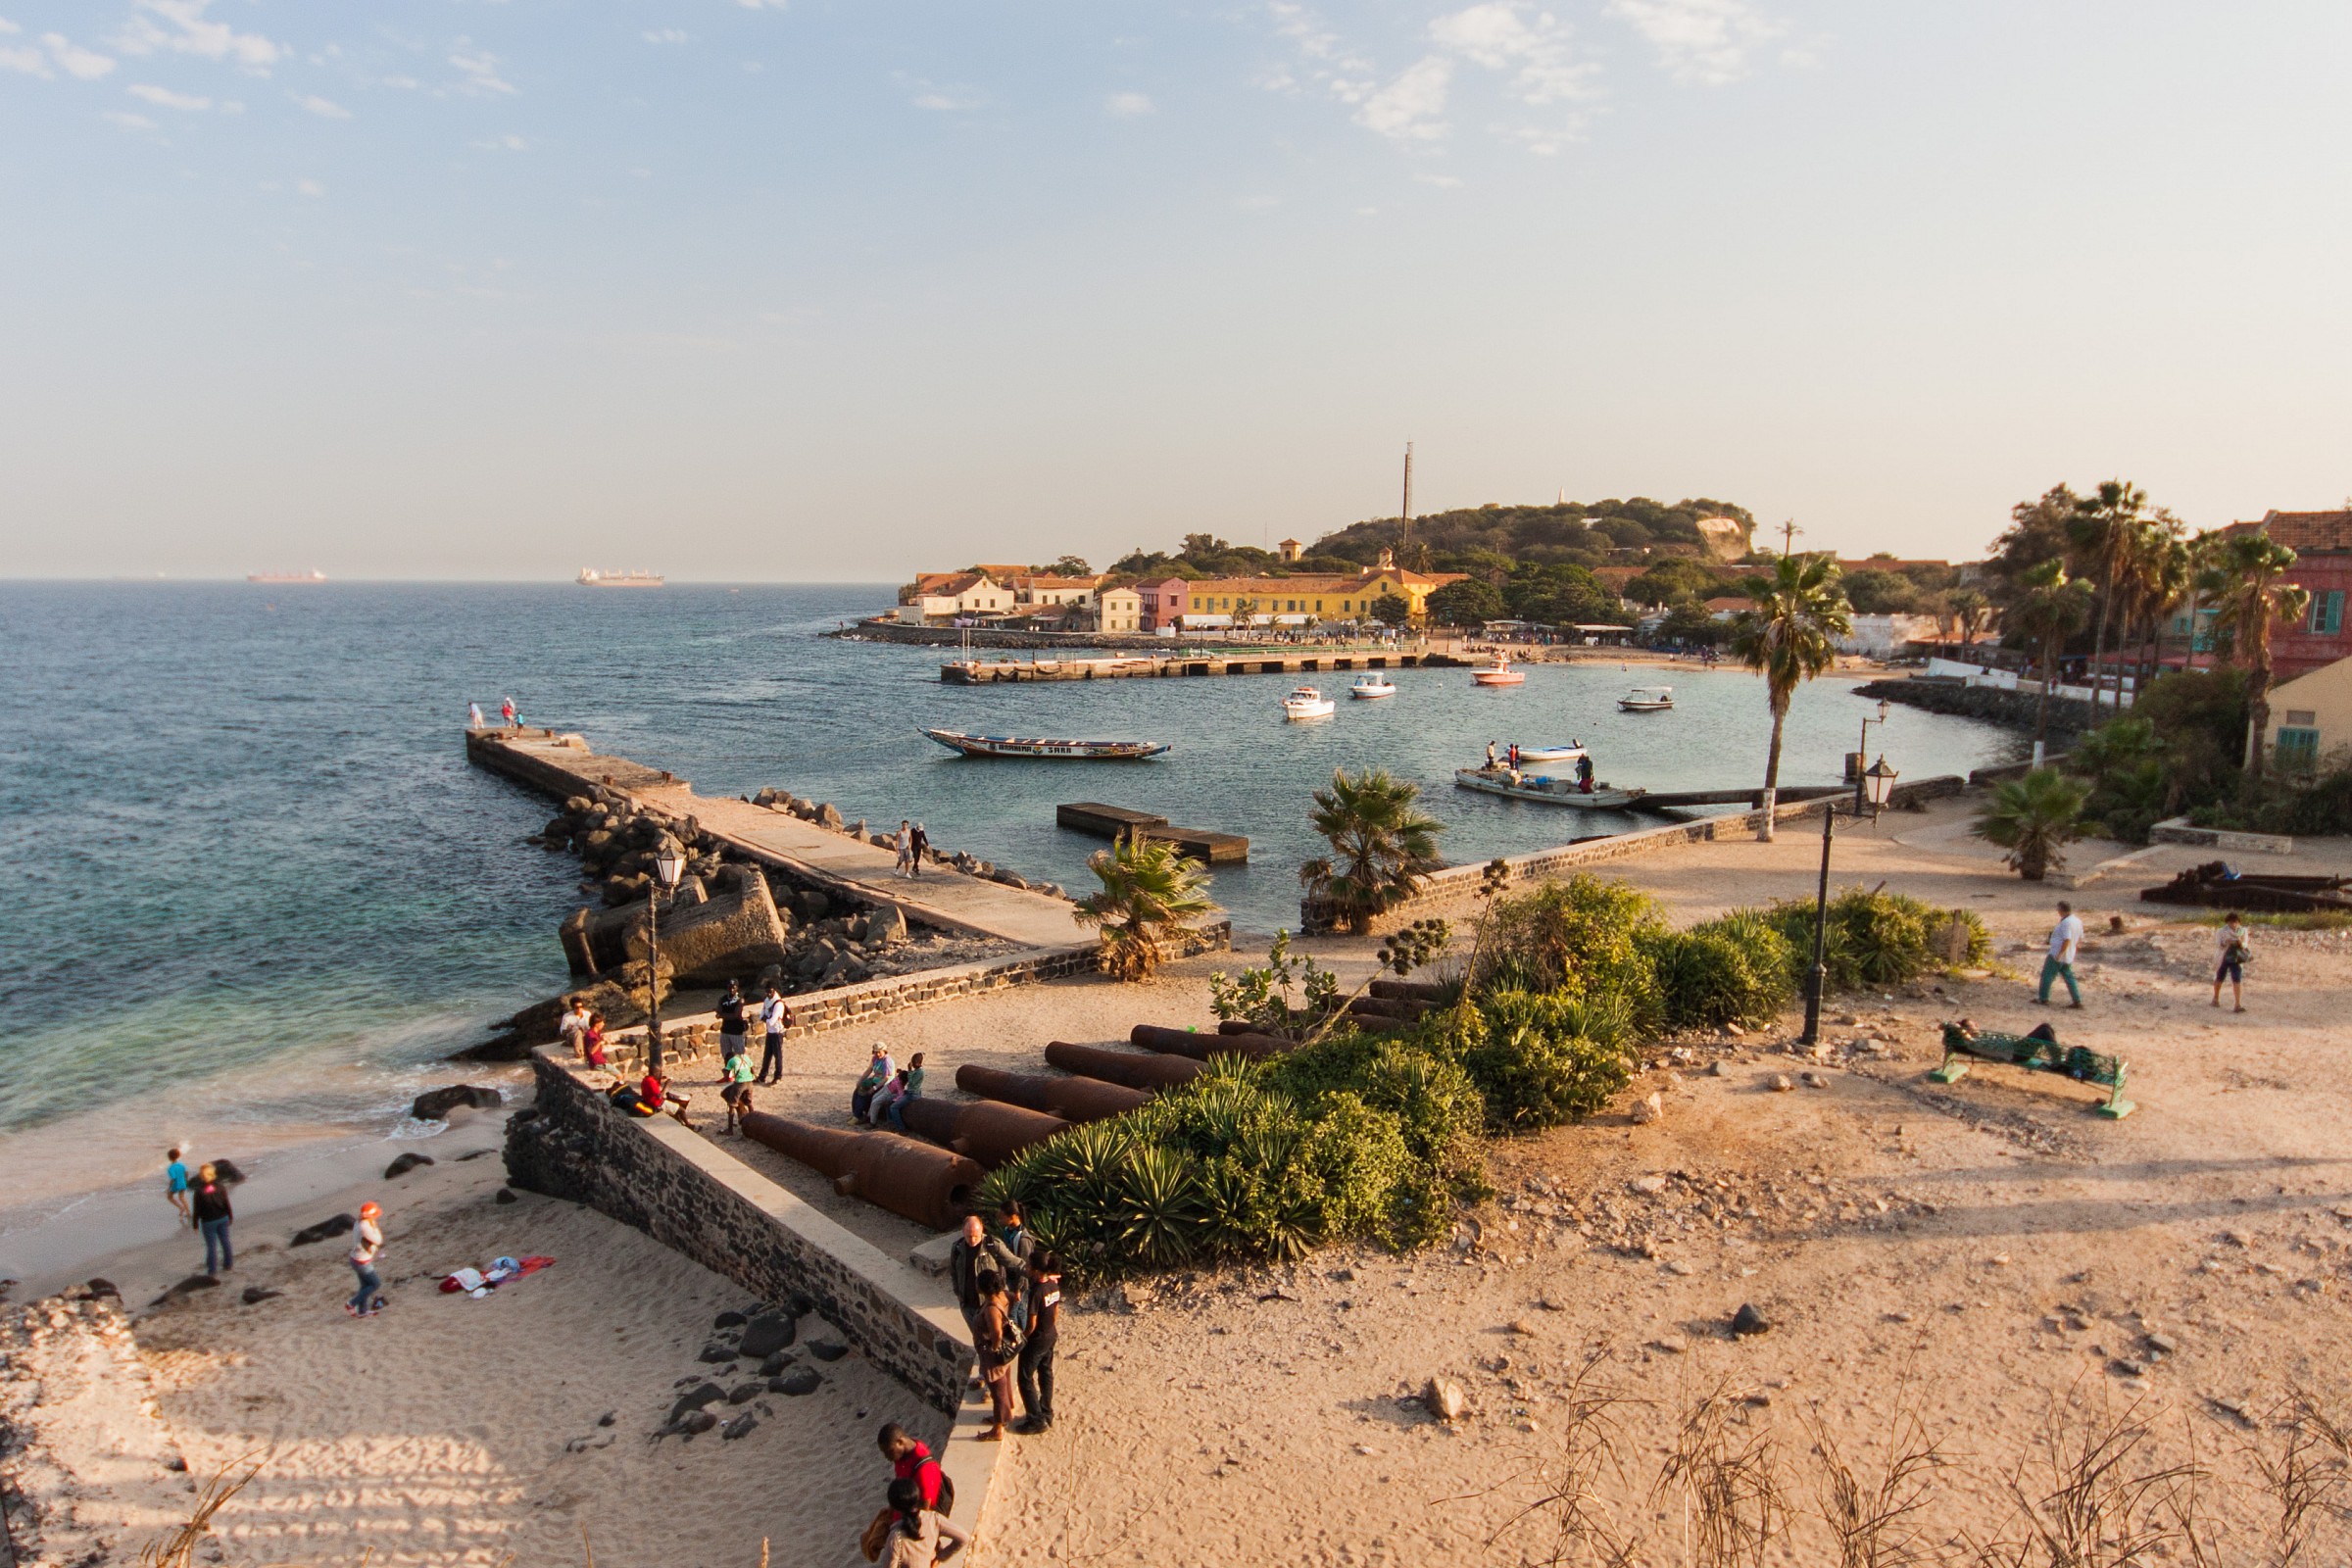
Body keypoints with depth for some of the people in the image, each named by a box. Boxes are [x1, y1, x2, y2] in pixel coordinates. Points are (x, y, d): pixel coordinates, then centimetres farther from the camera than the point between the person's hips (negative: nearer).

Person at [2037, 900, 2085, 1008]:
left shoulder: (2066, 922, -21)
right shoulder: (2078, 921, 9)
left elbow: (2067, 940, -26)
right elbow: (2080, 939, 17)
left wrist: (2059, 954, -23)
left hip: (2057, 955, -9)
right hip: (2068, 956, 9)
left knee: (2047, 975, 3)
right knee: (2068, 977, 13)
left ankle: (2043, 999, 8)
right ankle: (2077, 1001, 9)